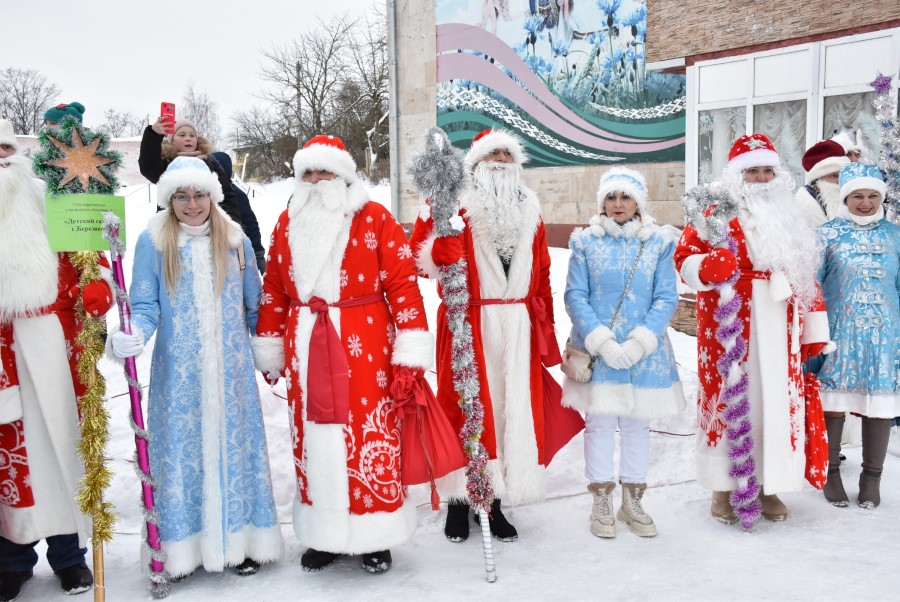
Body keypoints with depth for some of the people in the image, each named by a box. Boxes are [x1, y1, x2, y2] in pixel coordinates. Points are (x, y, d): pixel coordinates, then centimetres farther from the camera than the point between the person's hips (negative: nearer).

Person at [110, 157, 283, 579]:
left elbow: (253, 308, 12)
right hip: (178, 375, -2)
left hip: (230, 372, 2)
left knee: (234, 447, 6)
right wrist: (134, 335, -24)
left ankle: (240, 541, 19)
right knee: (181, 452, 3)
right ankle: (184, 548, 16)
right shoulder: (153, 241, -2)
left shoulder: (235, 240, 5)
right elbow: (145, 305, -4)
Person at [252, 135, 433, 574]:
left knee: (370, 437, 1)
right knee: (312, 439, 10)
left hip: (365, 346, -4)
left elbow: (403, 282, -7)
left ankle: (375, 536, 18)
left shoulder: (374, 218, -3)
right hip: (305, 348, 4)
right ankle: (324, 535, 25)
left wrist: (411, 349, -13)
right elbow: (273, 289, 14)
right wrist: (270, 349, 14)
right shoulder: (288, 223, 11)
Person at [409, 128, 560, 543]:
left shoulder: (530, 212, 14)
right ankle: (460, 500, 15)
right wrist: (443, 239, -30)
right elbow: (422, 261, -10)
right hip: (469, 326, -4)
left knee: (514, 410, 5)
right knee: (467, 407, 0)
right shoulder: (456, 207, -1)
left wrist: (545, 327, 16)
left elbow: (542, 275, 17)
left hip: (518, 327, 4)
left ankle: (495, 500, 19)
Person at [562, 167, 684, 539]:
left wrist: (639, 342, -14)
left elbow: (667, 298, -2)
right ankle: (602, 502, 18)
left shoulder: (658, 244, 3)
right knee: (599, 422, 4)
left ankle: (632, 500, 25)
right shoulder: (586, 242, 1)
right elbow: (575, 296, -4)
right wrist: (601, 341, -15)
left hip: (645, 351, 1)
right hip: (596, 350, -1)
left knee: (637, 423, 10)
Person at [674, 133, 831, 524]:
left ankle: (770, 486, 19)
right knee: (727, 399, -1)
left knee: (777, 401, 6)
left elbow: (806, 275, 16)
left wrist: (813, 327, 12)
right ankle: (722, 488, 11)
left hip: (778, 328, 5)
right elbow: (684, 257, -5)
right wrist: (708, 265, -27)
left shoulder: (789, 220, 16)